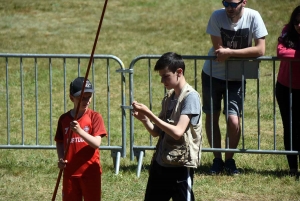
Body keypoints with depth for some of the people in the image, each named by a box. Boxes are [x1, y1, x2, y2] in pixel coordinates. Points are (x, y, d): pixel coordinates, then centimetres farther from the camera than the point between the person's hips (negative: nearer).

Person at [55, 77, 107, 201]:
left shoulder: (94, 117, -6)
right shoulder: (64, 119, 4)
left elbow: (97, 143, -16)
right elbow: (59, 142, 13)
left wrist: (80, 131, -30)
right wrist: (61, 159, -6)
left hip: (90, 172, -3)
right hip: (70, 172, 3)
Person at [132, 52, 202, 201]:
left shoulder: (190, 97, -13)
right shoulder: (168, 98, 11)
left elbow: (178, 132, -23)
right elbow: (156, 132, 13)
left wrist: (149, 114, -23)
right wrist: (144, 119, -7)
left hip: (181, 165, -8)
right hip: (160, 162, 9)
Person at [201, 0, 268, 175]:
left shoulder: (253, 17, -18)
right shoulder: (217, 16, -18)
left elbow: (260, 50, -23)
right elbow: (218, 50, -17)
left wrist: (230, 52, -27)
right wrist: (244, 53, -16)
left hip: (236, 79, -1)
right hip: (212, 74, 1)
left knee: (233, 121, -11)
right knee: (211, 117, 9)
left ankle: (229, 160, 11)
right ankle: (217, 159, 26)